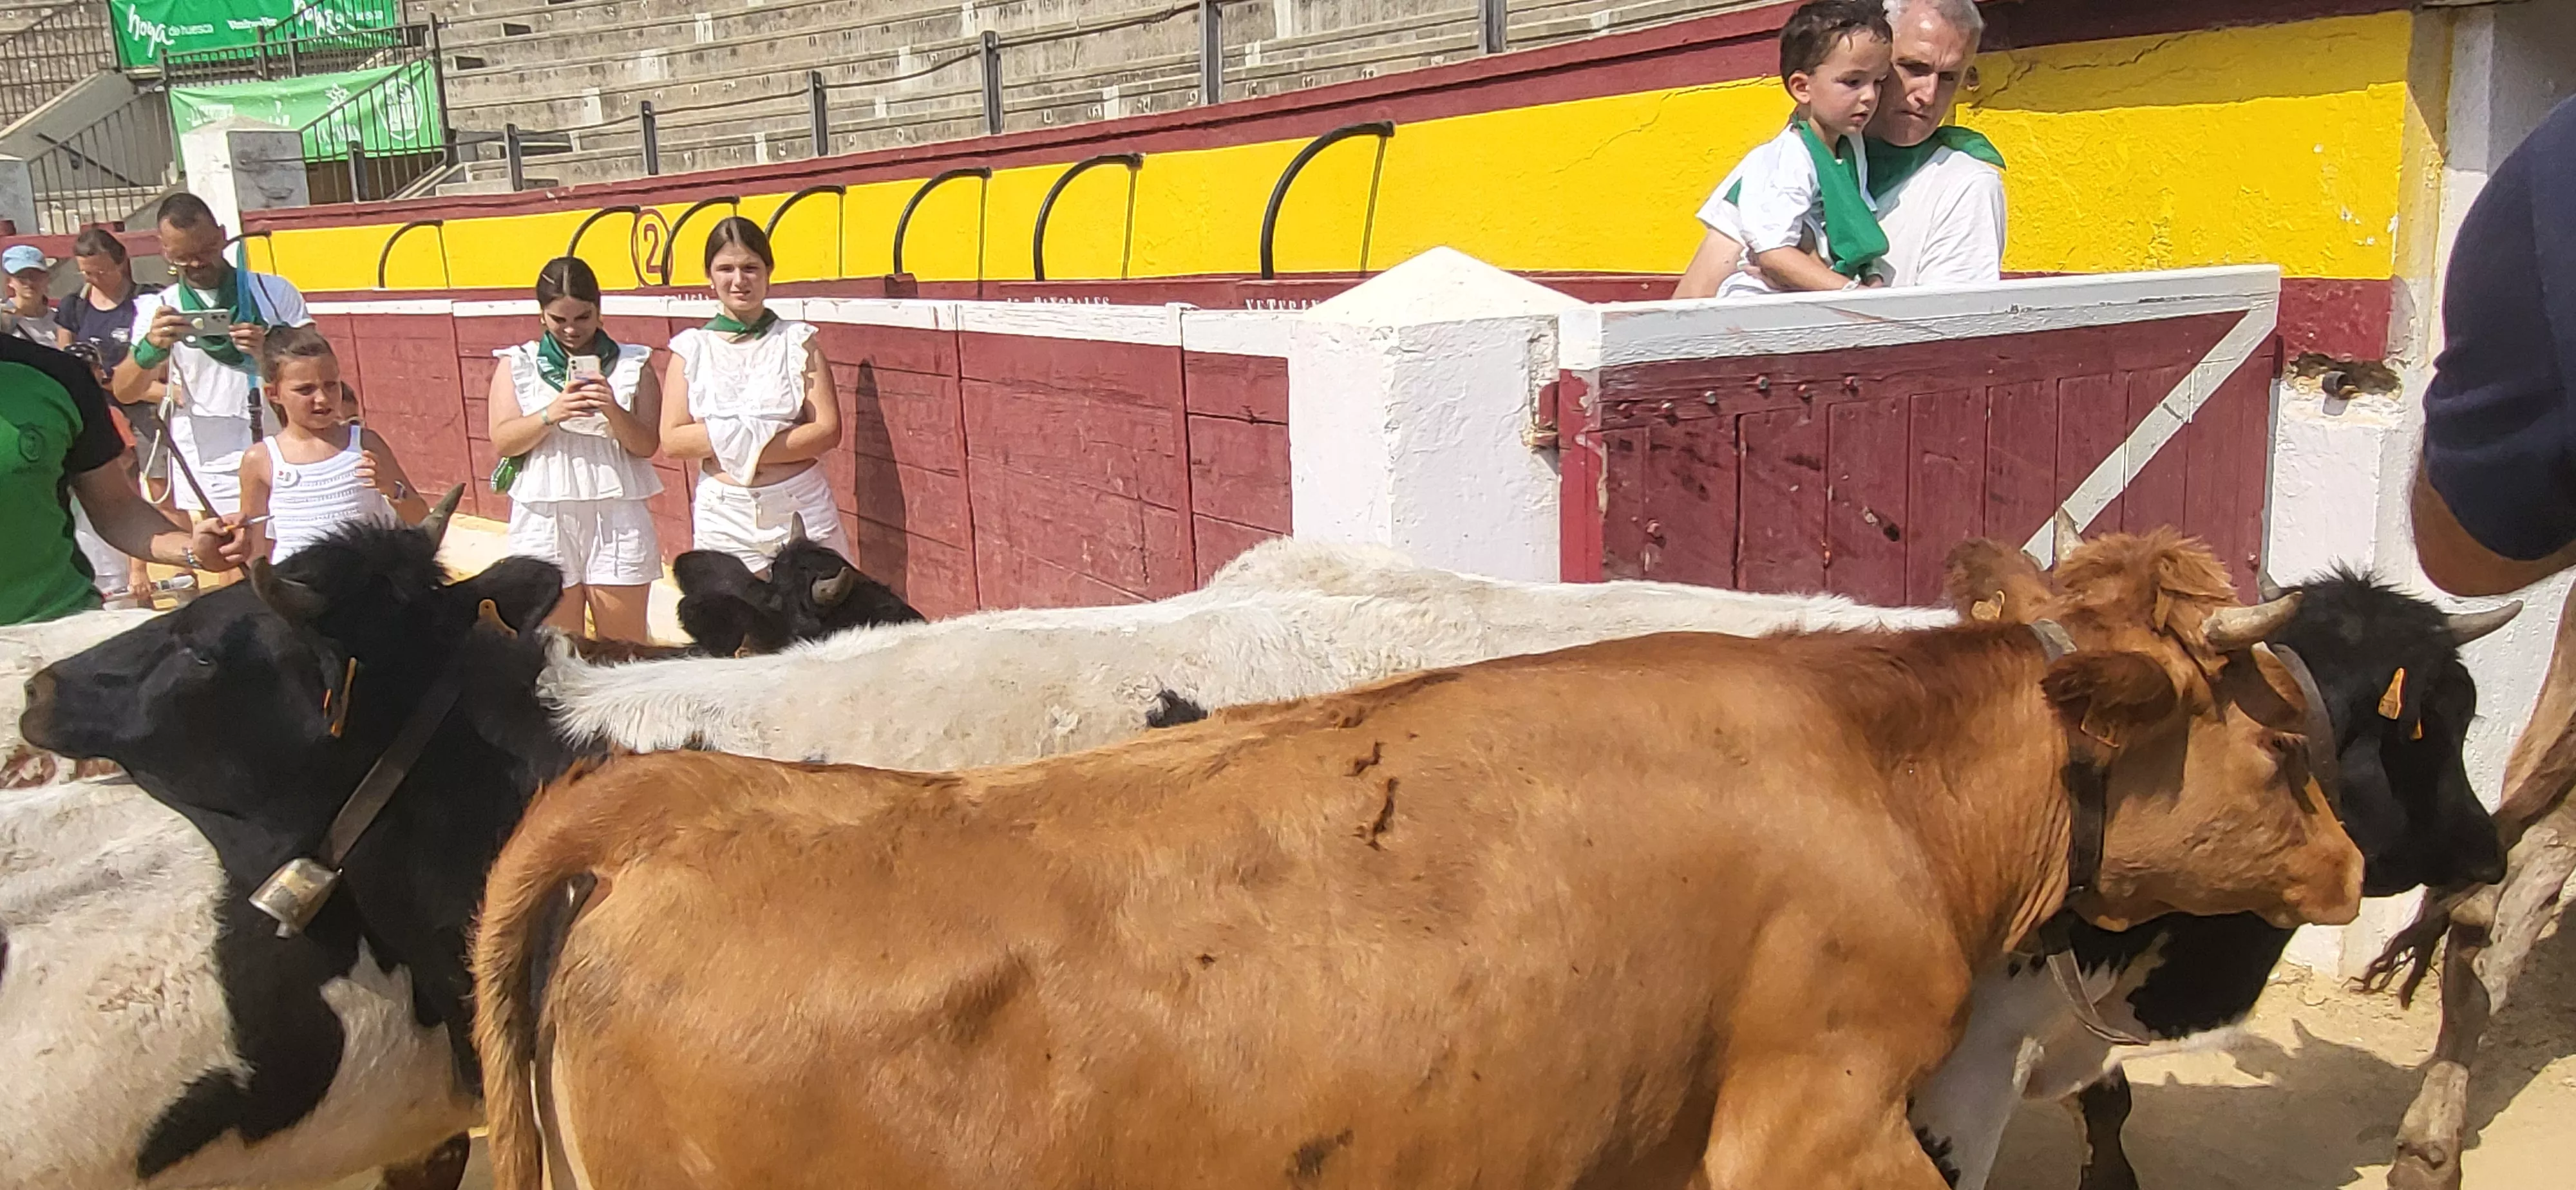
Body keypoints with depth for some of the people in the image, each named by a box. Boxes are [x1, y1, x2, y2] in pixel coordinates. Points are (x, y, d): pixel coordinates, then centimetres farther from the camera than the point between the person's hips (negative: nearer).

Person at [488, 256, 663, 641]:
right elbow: (503, 440, 0)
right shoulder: (517, 365, 9)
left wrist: (613, 410, -17)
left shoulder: (632, 364, 7)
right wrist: (552, 414, -17)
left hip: (617, 519, 0)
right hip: (545, 522, 0)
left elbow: (647, 445, 1)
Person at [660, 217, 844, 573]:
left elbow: (828, 430, -5)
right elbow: (672, 441, 0)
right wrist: (738, 433, -13)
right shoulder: (691, 348, 6)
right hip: (724, 517, 1)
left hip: (801, 509, -1)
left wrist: (752, 448, -13)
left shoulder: (797, 341, 3)